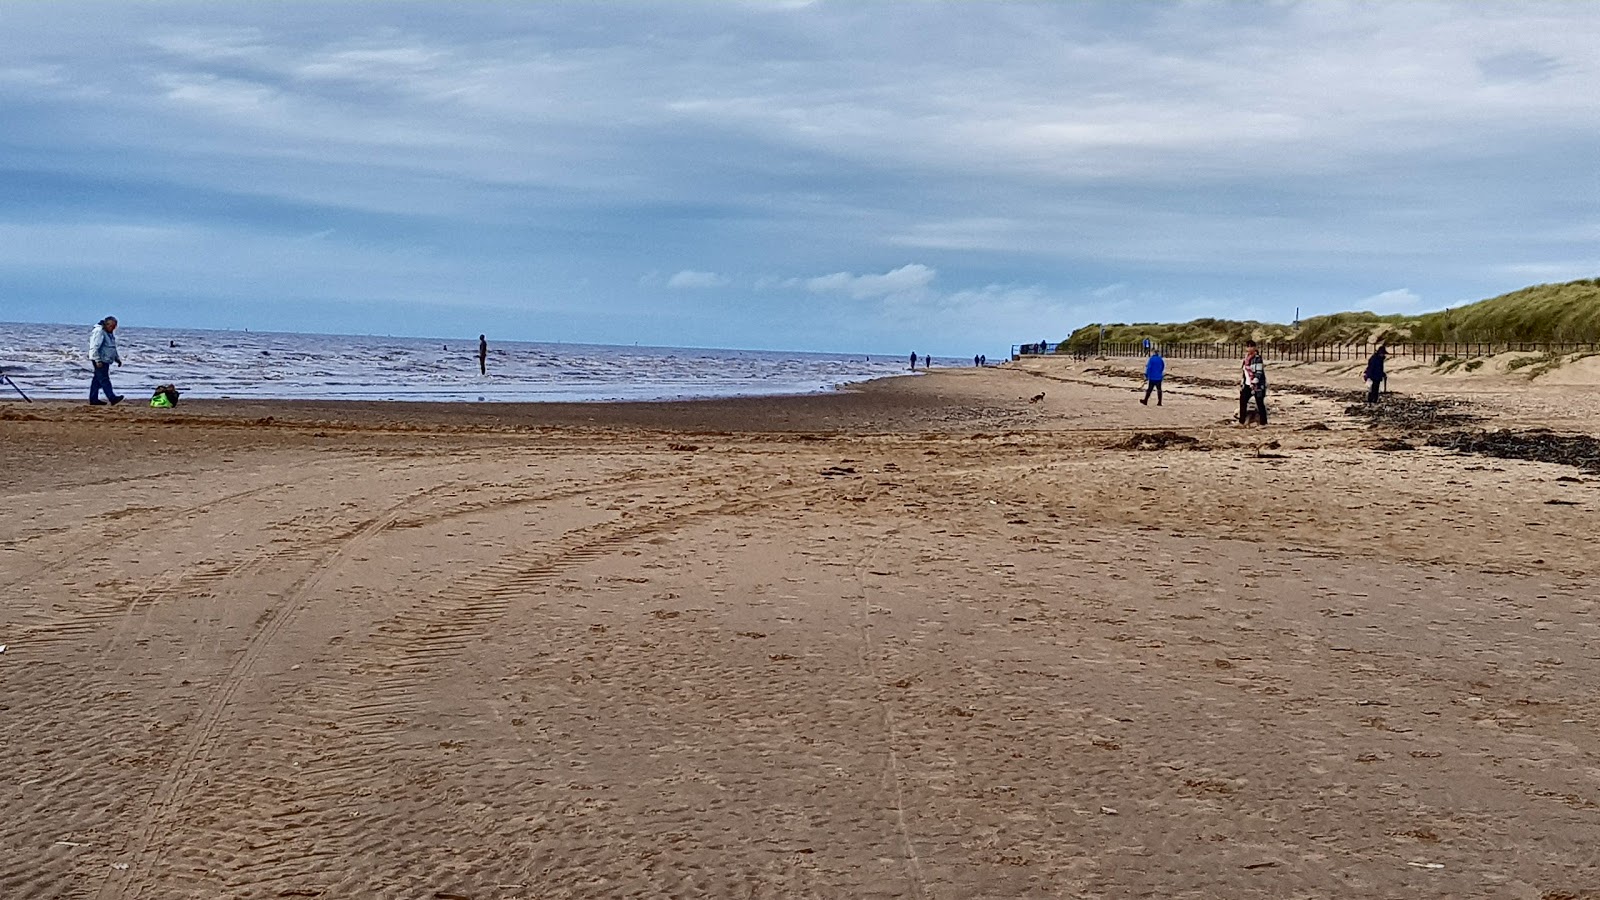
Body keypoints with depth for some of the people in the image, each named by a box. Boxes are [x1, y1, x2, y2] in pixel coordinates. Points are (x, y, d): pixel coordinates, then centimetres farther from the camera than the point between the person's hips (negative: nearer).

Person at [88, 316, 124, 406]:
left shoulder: (110, 333, 17)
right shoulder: (99, 332, -14)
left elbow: (113, 348, 28)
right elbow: (94, 347, -20)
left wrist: (117, 358, 23)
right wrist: (98, 360, -23)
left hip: (105, 360, 10)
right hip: (100, 361, -10)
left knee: (97, 380, 12)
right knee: (104, 379, -12)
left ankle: (93, 399, 15)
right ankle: (112, 398, -20)